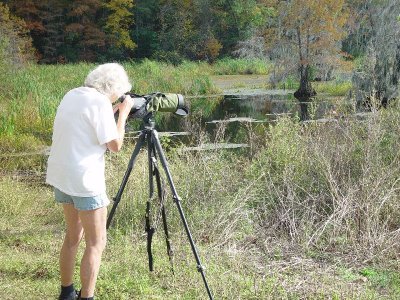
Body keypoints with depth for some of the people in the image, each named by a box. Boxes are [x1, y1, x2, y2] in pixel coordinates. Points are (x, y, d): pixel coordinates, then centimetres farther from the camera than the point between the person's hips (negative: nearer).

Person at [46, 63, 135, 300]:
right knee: (96, 243, -1)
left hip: (61, 175, 9)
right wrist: (123, 112, -2)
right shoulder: (100, 101, -13)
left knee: (73, 235, 20)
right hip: (85, 181, -9)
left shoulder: (73, 95, 12)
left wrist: (113, 111, 18)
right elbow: (115, 145, -12)